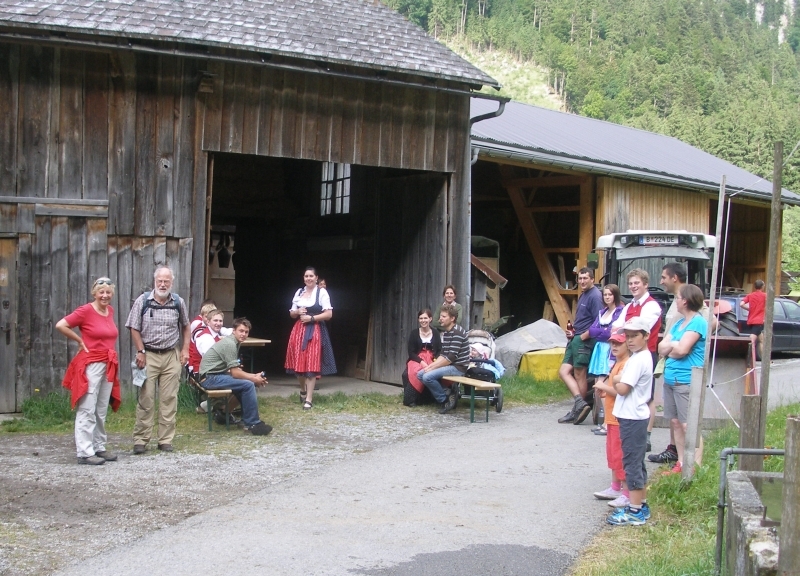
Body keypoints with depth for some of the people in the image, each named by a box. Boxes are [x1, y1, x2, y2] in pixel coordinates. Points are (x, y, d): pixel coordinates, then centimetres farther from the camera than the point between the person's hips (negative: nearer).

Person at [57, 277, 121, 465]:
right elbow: (61, 325, -15)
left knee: (102, 411, 13)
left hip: (109, 365, 7)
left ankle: (99, 447, 21)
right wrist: (80, 341, -7)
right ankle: (85, 452, -5)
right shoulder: (85, 310, -10)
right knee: (87, 410, -6)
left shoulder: (110, 310, 11)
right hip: (91, 364, -7)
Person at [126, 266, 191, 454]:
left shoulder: (179, 302, 4)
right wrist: (140, 352, -7)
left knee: (169, 400, 3)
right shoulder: (143, 301, -3)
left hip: (171, 356, 2)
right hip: (149, 355, -2)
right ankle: (140, 440, 3)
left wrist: (185, 349, 7)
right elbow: (134, 328, 0)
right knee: (146, 399, -3)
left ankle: (166, 440, 10)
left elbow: (185, 326, 17)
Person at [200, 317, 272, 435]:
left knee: (249, 381, 11)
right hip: (210, 378, -10)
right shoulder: (230, 344, -17)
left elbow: (235, 370, 14)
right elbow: (235, 373, -17)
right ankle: (252, 424, -12)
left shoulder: (235, 342, 14)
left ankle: (247, 420, 15)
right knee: (248, 385, -21)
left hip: (216, 375, 10)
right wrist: (254, 379, -7)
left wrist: (255, 376, 3)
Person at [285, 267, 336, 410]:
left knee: (312, 364, -7)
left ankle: (309, 399, -4)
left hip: (315, 331, -5)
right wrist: (298, 312, -5)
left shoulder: (322, 292, -4)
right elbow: (292, 313, 17)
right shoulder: (299, 292, 12)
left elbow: (329, 314, -8)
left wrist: (312, 318, -14)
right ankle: (303, 390, 32)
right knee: (299, 363, 5)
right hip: (299, 330, 5)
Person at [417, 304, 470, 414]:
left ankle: (445, 399, -5)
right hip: (449, 365, 10)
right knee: (420, 374, 2)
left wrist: (432, 367, -16)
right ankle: (446, 392, 2)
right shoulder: (445, 332, 14)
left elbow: (451, 357, -21)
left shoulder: (457, 332, -16)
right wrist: (430, 366, -1)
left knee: (428, 377, -24)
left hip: (458, 367, -10)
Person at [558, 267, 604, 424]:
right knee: (564, 372, 4)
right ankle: (580, 403, 1)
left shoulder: (595, 296, -13)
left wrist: (583, 336, -14)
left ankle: (577, 410, 5)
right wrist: (573, 331, 11)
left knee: (579, 375, -3)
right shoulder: (583, 295, 17)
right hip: (575, 339, 10)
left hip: (584, 341, -10)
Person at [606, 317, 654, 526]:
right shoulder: (643, 357, 13)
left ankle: (634, 511, -3)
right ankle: (641, 505, 25)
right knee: (637, 462, 17)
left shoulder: (637, 360, -18)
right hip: (635, 416, 10)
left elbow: (623, 389, -22)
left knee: (632, 463, -6)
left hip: (632, 418, -10)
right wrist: (618, 384, -2)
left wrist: (615, 382, -5)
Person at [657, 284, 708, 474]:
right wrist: (675, 346, -6)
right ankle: (681, 464, 16)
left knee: (688, 425, -9)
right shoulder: (679, 323, 18)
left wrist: (670, 346, 2)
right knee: (675, 423, 10)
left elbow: (682, 349, -17)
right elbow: (661, 348, 13)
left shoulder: (698, 322, -9)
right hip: (670, 378, 9)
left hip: (686, 381, -9)